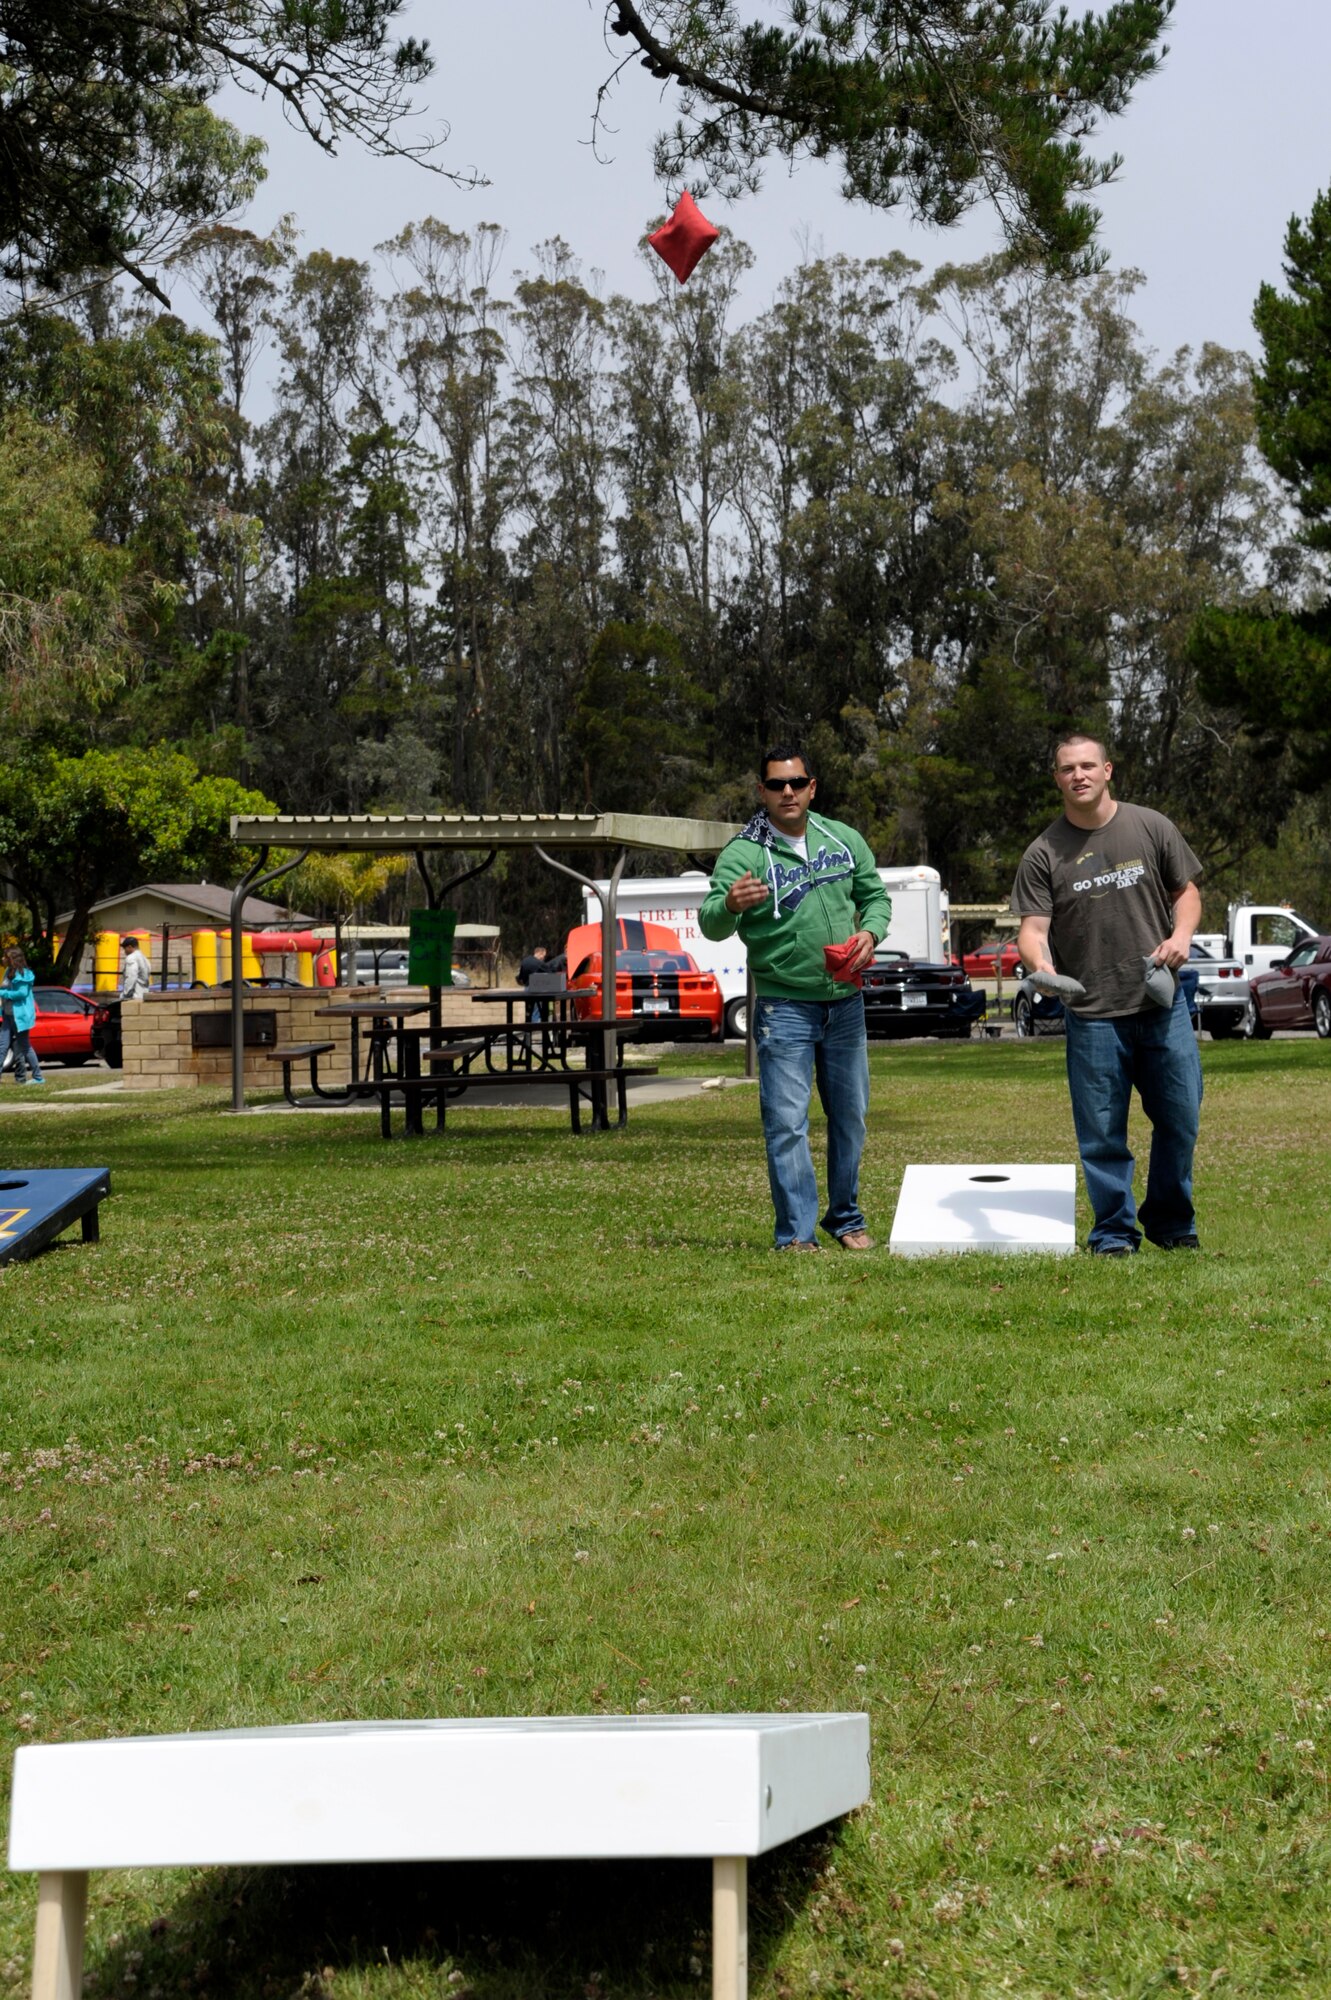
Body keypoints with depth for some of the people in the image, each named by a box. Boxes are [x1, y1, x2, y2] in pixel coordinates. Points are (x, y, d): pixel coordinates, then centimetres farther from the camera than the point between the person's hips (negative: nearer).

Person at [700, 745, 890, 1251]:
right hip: (783, 1007, -5)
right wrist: (730, 906, -44)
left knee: (850, 1115, 14)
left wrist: (870, 931, -6)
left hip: (845, 1002, 5)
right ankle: (796, 1233, -1)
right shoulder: (743, 854, -11)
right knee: (786, 1122, -7)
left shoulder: (844, 840, 5)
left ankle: (845, 1216, 29)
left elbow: (875, 894, 15)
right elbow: (711, 925, -21)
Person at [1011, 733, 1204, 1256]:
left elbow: (1186, 890, 13)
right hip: (1092, 1015, -1)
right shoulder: (1044, 853, 0)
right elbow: (1032, 928, -5)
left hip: (1162, 1004, 2)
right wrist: (1039, 962, -26)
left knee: (1180, 1119, 8)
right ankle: (1114, 1232, 15)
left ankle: (1172, 1223, 26)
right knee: (1102, 1132, 2)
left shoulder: (1151, 828, 4)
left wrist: (1181, 934, -7)